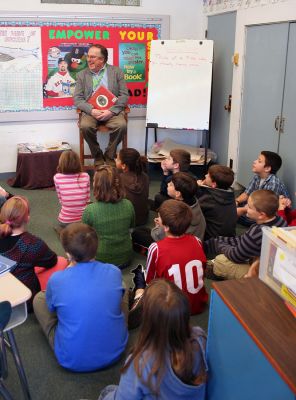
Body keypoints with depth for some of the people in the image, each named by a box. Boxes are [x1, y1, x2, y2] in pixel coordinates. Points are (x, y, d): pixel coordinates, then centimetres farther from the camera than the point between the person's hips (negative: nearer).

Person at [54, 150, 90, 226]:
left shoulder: (57, 178, -11)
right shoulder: (85, 177, -9)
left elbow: (60, 200, -2)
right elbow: (87, 199, -1)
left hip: (65, 221, 1)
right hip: (83, 219, -1)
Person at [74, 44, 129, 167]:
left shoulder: (116, 72, 8)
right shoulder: (82, 75, 13)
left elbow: (124, 95, 1)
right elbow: (77, 98, 5)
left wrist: (111, 111, -15)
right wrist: (91, 110, -15)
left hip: (112, 110, -1)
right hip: (91, 111, 1)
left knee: (121, 125, -31)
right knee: (85, 126, -31)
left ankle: (109, 156, -8)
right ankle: (98, 157, -7)